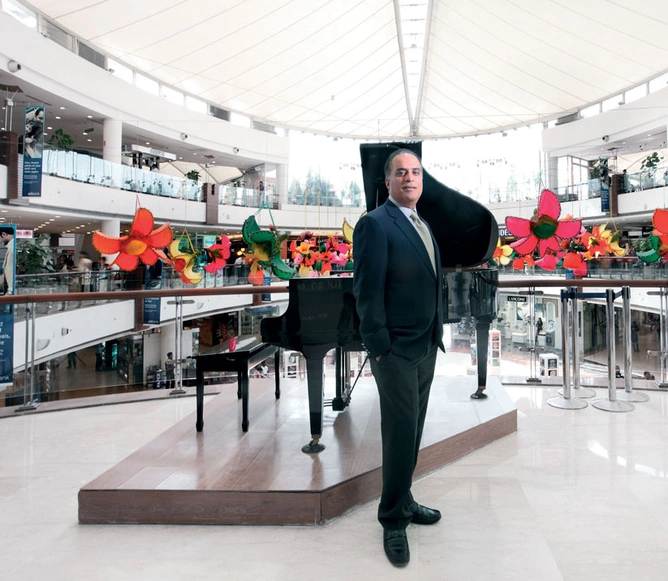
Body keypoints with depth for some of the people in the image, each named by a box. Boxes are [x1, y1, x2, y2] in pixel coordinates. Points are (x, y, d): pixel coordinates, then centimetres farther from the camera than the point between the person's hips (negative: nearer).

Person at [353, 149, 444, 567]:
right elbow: (368, 291, -16)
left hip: (426, 347, 8)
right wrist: (379, 348, -17)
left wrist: (436, 336, 15)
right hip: (397, 350, -8)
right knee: (401, 433, -1)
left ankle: (403, 501, 31)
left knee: (412, 431, 15)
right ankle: (393, 521, 16)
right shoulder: (376, 224, -11)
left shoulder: (423, 225, 16)